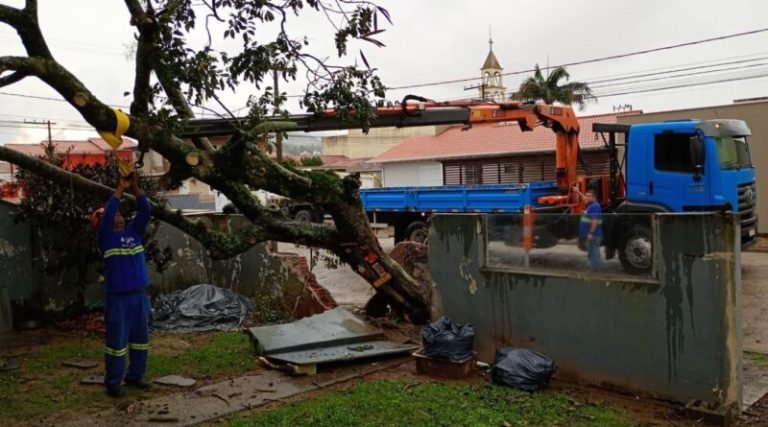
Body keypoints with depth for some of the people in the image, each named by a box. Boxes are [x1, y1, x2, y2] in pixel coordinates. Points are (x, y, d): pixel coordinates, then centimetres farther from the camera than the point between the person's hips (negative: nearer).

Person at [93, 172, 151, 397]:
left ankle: (135, 375, 26)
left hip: (139, 294, 5)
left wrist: (136, 188, -5)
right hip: (117, 296, -5)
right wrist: (120, 189, -12)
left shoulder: (134, 232, 11)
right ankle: (113, 382, 9)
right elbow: (107, 212, -17)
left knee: (140, 337, 13)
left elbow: (145, 211, 2)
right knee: (117, 339, 0)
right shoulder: (106, 237, -2)